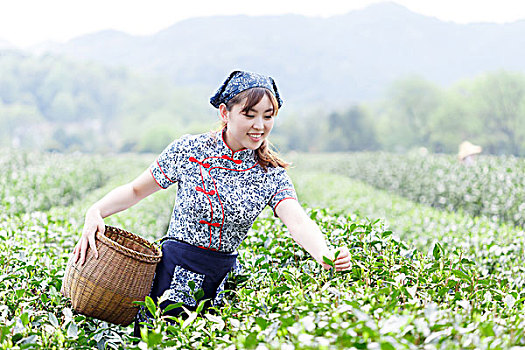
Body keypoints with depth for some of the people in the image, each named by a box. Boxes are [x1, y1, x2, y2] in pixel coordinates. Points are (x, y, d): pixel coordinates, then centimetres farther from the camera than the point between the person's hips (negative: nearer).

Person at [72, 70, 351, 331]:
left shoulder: (272, 175, -3)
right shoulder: (189, 150, -7)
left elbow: (298, 222, -20)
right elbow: (136, 190, 4)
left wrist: (325, 256, -42)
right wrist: (95, 212, -15)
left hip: (224, 276, 2)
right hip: (175, 272, -2)